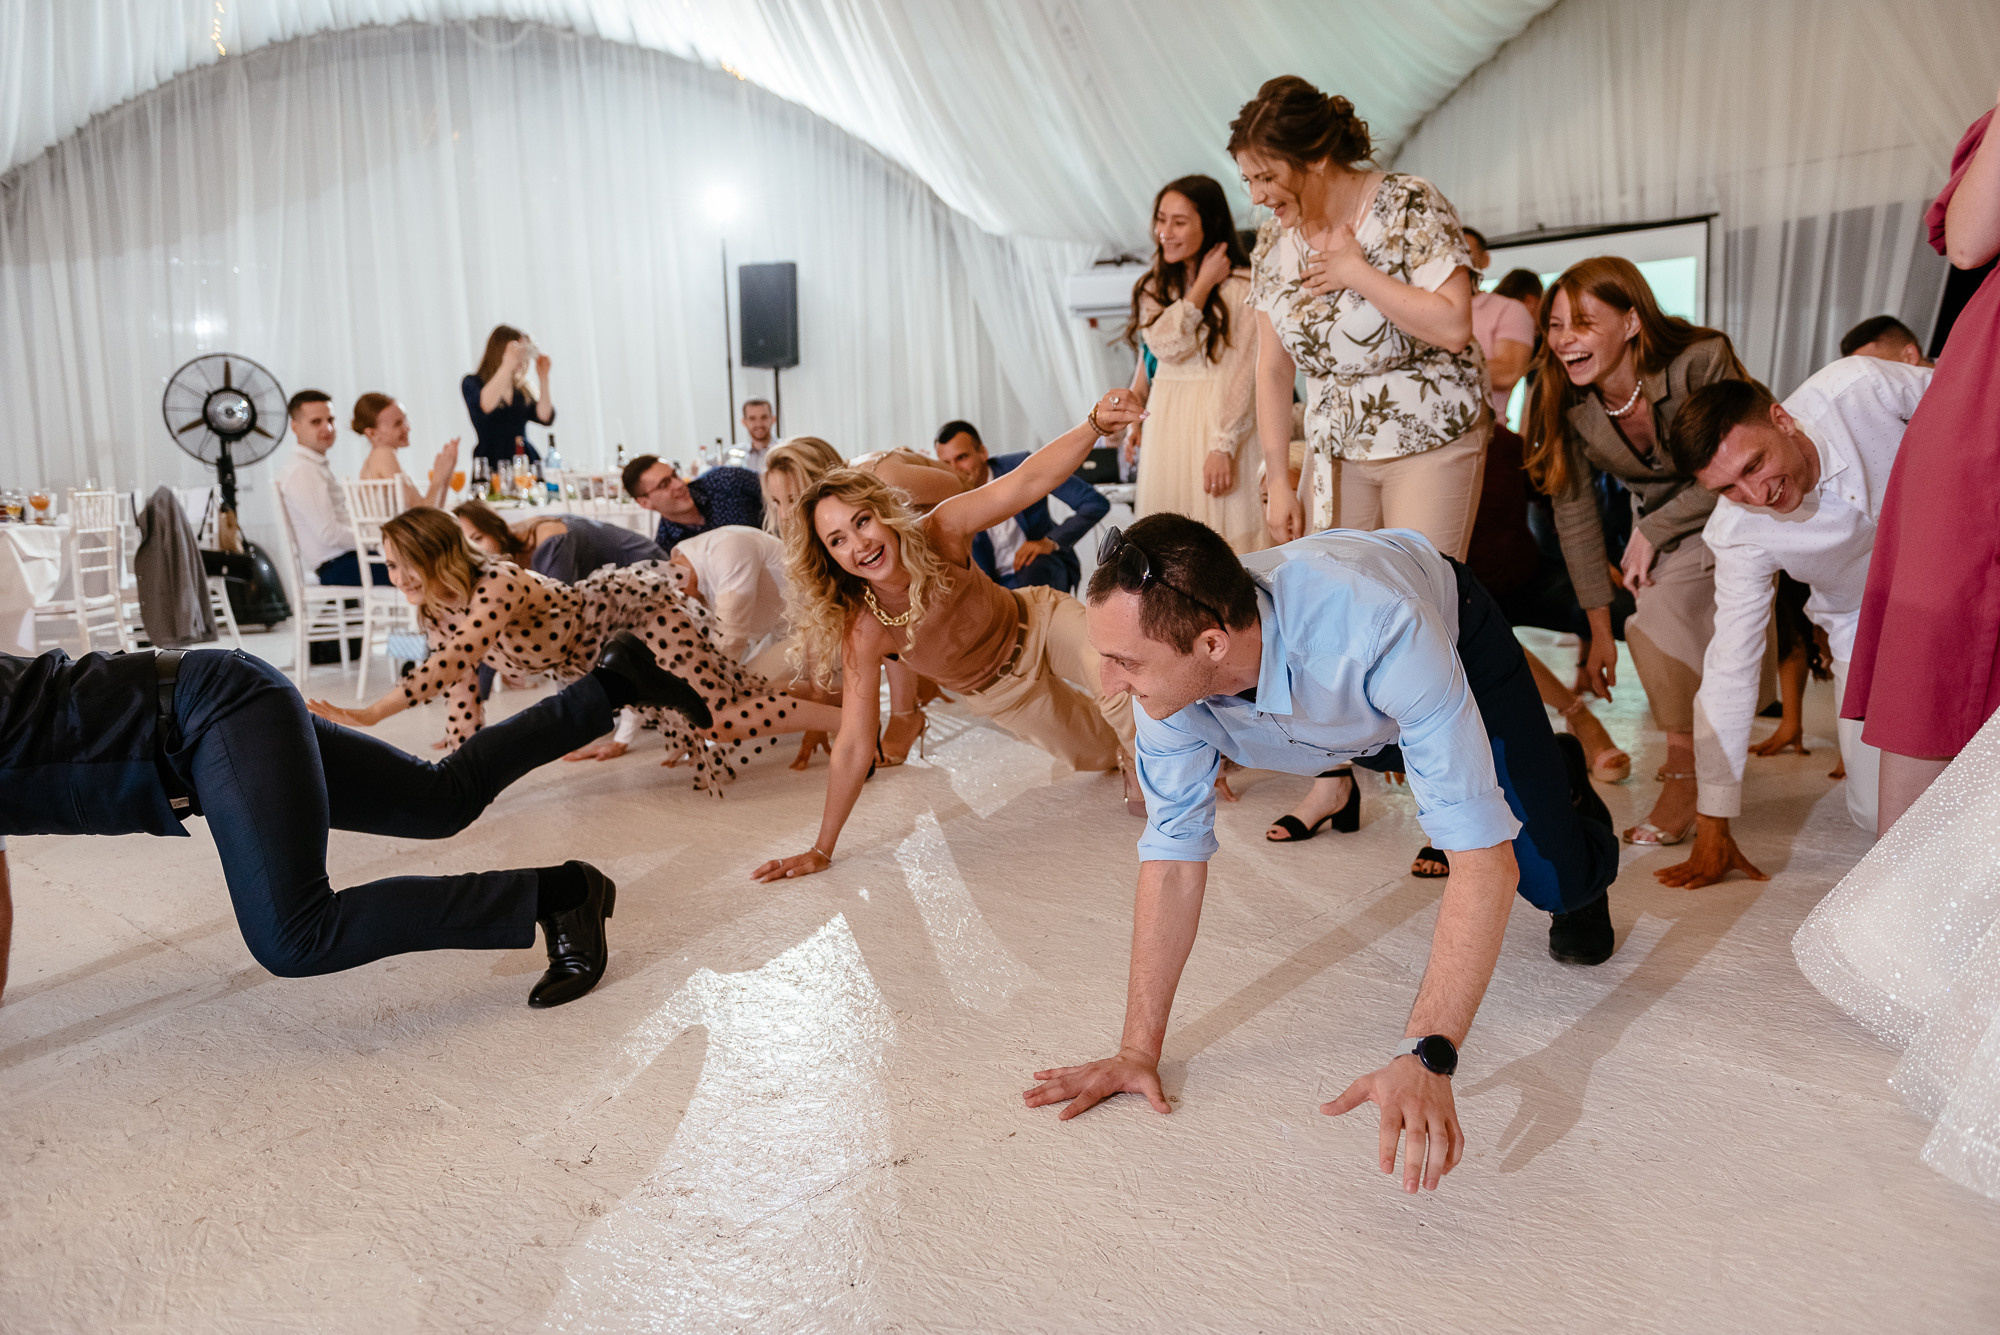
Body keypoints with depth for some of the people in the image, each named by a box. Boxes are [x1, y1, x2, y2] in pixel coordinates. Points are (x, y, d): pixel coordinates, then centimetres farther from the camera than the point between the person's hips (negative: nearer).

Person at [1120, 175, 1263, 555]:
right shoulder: (1153, 288, 12)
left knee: (1221, 534, -6)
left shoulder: (1240, 287, -7)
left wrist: (1224, 447, -15)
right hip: (1164, 423, 5)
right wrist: (1203, 284, -2)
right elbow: (1165, 345, -5)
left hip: (1217, 421, -5)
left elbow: (1243, 374, -11)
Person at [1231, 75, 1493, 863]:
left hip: (1431, 442, -5)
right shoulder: (1275, 244, 1)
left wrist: (1357, 272, -21)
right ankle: (1335, 780, 18)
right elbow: (1272, 370, 2)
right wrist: (1278, 482, -2)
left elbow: (1454, 327, -23)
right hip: (1341, 449, 5)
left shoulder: (1409, 207, -14)